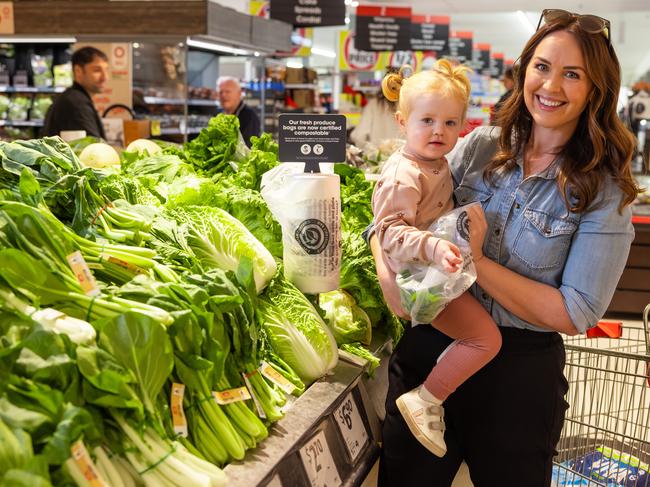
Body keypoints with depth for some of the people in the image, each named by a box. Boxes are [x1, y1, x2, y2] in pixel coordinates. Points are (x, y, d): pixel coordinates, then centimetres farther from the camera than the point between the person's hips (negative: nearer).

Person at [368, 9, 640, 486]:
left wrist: (476, 263, -20)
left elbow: (574, 314, -13)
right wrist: (388, 272, -20)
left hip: (520, 371, -2)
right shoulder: (480, 146, 1)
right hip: (432, 344, 3)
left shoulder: (605, 192, -7)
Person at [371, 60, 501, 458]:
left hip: (440, 270, 10)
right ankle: (425, 401, -5)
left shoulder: (437, 163, 9)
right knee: (487, 339, -13)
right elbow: (391, 231, -31)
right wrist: (433, 248, -43)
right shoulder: (404, 176, -23)